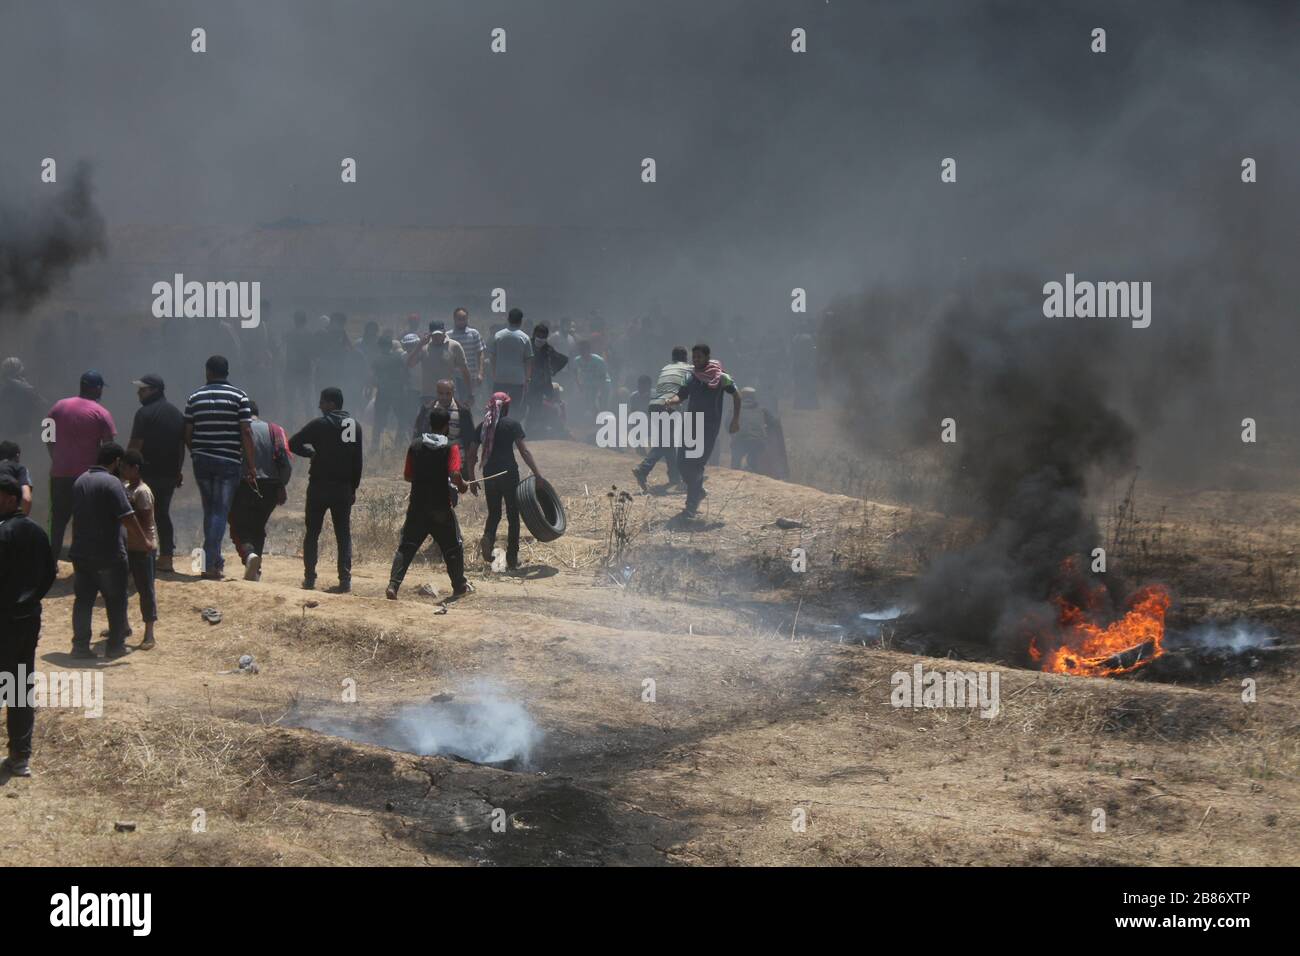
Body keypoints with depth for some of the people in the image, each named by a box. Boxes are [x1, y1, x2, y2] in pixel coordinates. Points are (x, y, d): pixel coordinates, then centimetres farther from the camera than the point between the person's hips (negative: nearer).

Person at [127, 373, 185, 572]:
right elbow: (182, 444, 15)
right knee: (162, 513, 13)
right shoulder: (177, 414, 13)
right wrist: (179, 470, 20)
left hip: (148, 472, -7)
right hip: (170, 472, 7)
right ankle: (166, 557, 9)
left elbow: (135, 444, -15)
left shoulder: (145, 413, -11)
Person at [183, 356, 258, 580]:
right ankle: (211, 564, -12)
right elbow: (246, 433, -8)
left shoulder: (195, 398, 5)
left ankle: (215, 560, 20)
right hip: (228, 462, -3)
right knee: (220, 511, -2)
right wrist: (251, 467, -5)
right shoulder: (239, 397, -3)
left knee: (210, 511, 16)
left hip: (201, 461, 3)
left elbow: (187, 435, 6)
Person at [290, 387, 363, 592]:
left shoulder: (320, 424, -8)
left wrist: (312, 452, 8)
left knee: (312, 533, 7)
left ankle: (309, 578, 3)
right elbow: (358, 461, 7)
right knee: (344, 534, 6)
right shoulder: (355, 426, 5)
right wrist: (354, 487, 13)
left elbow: (293, 444, -8)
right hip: (344, 488, 3)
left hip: (320, 485, -3)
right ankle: (345, 579, -2)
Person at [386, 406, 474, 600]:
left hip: (417, 504, 2)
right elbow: (455, 474, -19)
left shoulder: (415, 444, 1)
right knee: (453, 546, 15)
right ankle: (459, 586, 24)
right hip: (442, 505, -2)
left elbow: (407, 475, 5)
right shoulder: (451, 446, -8)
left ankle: (393, 585, -10)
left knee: (406, 546, 4)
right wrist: (462, 485, 1)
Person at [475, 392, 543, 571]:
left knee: (493, 513, 17)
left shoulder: (482, 426, 7)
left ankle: (488, 538, -15)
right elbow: (524, 451, -10)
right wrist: (537, 474, -8)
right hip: (509, 474, -3)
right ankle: (512, 559, 8)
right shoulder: (512, 424, -4)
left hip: (489, 474, 3)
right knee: (512, 515, 7)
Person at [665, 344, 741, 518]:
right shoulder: (691, 378, 8)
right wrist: (671, 402, -18)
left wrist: (735, 420, -2)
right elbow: (681, 396, 6)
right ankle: (698, 492, 28)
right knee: (682, 463, 2)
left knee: (695, 465, -10)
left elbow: (736, 394, 2)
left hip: (709, 427, -5)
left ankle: (692, 506, -3)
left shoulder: (720, 378, -6)